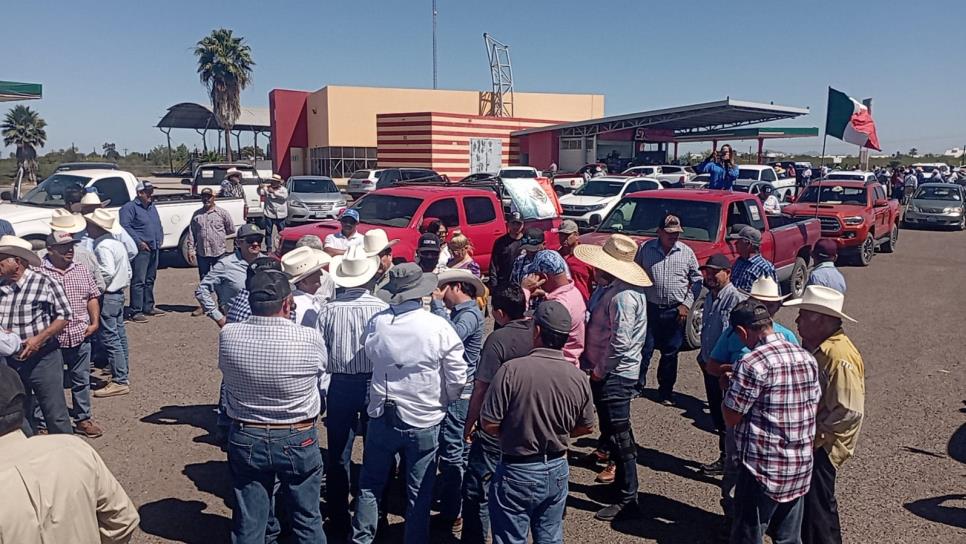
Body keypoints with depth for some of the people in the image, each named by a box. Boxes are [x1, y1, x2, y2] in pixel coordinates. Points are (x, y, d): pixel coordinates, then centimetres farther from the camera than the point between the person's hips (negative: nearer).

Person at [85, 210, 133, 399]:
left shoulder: (103, 247, -17)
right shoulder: (117, 244, 12)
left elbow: (107, 272, -28)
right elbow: (128, 270, 16)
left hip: (107, 297, -10)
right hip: (119, 294, 10)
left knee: (110, 339, -6)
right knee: (120, 336, 13)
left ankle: (120, 382, -3)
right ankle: (123, 376, 21)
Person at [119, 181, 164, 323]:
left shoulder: (152, 207, 19)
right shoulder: (130, 207, -8)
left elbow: (158, 226, 27)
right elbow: (125, 226, -16)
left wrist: (159, 239, 13)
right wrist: (138, 242, -20)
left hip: (154, 249, 8)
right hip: (141, 250, -8)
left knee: (150, 280, 15)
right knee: (138, 281, -9)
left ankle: (148, 307, 25)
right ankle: (135, 311, -6)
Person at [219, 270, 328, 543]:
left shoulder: (227, 336, -17)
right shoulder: (311, 339, -22)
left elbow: (227, 374, 1)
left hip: (246, 439, 2)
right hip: (298, 440, -2)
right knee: (307, 521, 18)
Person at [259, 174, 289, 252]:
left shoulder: (283, 189, 1)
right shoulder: (267, 189, 4)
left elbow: (284, 196, -18)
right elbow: (260, 193, -8)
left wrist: (274, 192, -24)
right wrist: (260, 188, -28)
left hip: (281, 215, 0)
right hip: (269, 215, 0)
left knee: (282, 232, 9)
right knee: (268, 232, 1)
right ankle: (269, 249, 8)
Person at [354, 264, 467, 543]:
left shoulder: (377, 323, -11)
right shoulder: (439, 327, -18)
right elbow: (457, 378, -12)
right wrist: (443, 402, 8)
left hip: (382, 417, 2)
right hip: (424, 421, -2)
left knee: (370, 485, 21)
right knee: (419, 493, 13)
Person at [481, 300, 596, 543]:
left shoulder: (512, 370, -22)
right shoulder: (578, 377, -9)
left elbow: (489, 424, -18)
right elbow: (586, 427, 4)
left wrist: (514, 434, 2)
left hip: (517, 472, -4)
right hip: (557, 471, 4)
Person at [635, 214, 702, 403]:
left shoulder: (687, 252, 2)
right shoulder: (645, 249, 0)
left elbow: (696, 280, 8)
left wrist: (687, 304, -1)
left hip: (676, 312, 1)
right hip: (650, 309, -1)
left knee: (670, 353, 9)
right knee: (644, 350, 2)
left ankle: (666, 392, 22)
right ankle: (637, 386, 16)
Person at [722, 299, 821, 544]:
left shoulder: (752, 363, -20)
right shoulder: (807, 358, 3)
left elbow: (731, 418, -15)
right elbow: (814, 407, 13)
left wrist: (728, 389, 3)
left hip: (763, 469, -7)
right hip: (801, 469, 7)